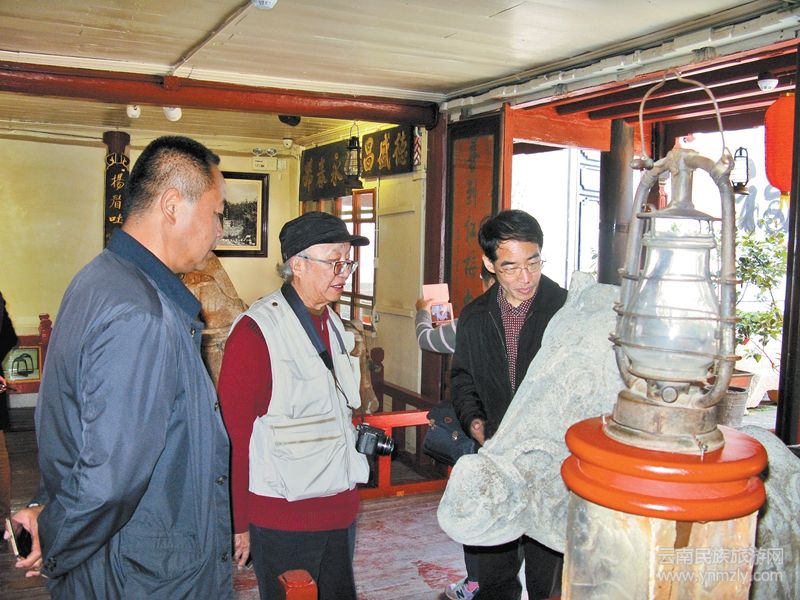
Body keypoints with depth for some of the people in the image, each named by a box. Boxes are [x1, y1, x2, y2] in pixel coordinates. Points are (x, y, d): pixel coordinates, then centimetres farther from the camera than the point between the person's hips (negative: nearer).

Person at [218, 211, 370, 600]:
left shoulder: (333, 326, 9)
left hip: (340, 509, 8)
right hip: (282, 520, -7)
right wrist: (238, 523, -13)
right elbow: (233, 433, -16)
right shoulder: (256, 331, -17)